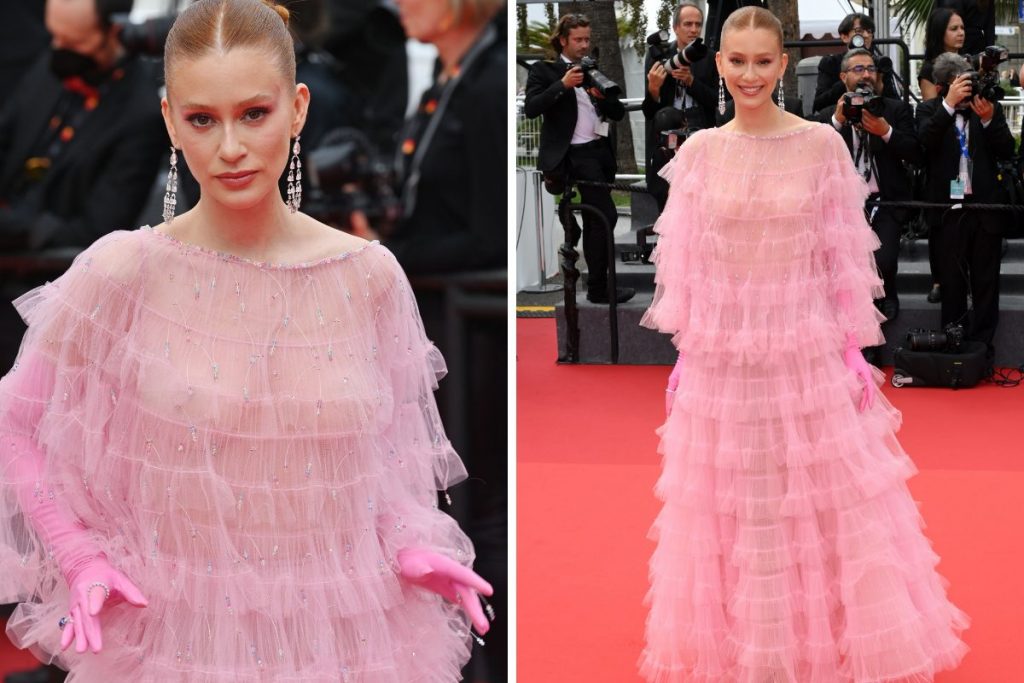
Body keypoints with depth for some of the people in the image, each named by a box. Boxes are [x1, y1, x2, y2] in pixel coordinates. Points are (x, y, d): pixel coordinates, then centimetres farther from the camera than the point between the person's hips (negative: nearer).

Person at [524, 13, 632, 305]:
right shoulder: (544, 70, 1)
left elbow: (618, 113, 14)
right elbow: (531, 108, -13)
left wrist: (602, 94, -6)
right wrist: (562, 85, -21)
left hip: (601, 150, 7)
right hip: (577, 153, -7)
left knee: (594, 220, 13)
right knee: (606, 215, -16)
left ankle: (597, 282, 20)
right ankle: (598, 287, -12)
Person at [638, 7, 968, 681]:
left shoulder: (823, 145, -3)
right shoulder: (698, 152, 2)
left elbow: (845, 259, 0)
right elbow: (684, 265, 7)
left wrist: (853, 351, -1)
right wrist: (686, 355, 6)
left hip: (807, 355, -1)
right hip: (720, 363, 2)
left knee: (826, 508, 3)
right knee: (729, 515, 9)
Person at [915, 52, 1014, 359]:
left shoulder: (990, 108, 6)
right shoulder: (930, 109, 3)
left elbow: (1007, 152, -1)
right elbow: (924, 141, -16)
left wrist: (988, 119, -16)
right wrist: (949, 104, -23)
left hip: (985, 207, 1)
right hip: (947, 209, -1)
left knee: (985, 282, 4)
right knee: (952, 283, 6)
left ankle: (982, 345, 10)